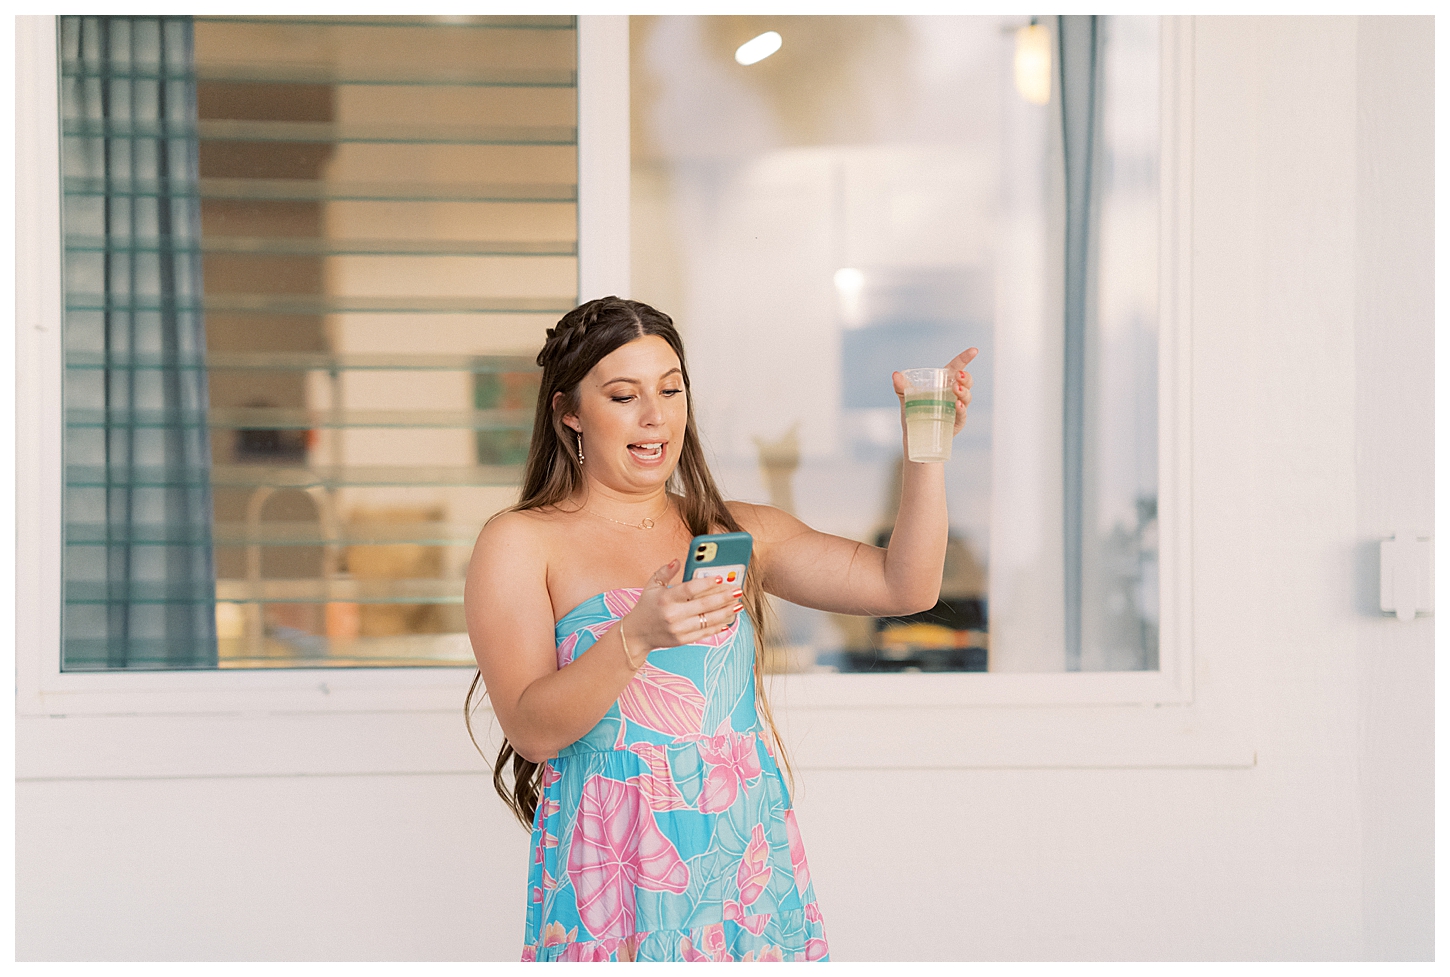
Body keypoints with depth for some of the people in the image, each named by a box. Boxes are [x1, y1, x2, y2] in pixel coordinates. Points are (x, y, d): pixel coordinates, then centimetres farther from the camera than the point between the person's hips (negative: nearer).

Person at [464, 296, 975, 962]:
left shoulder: (737, 532, 14)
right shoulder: (518, 543, 1)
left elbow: (903, 586, 4)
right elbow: (531, 728, -11)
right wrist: (637, 638, -25)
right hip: (613, 877, -3)